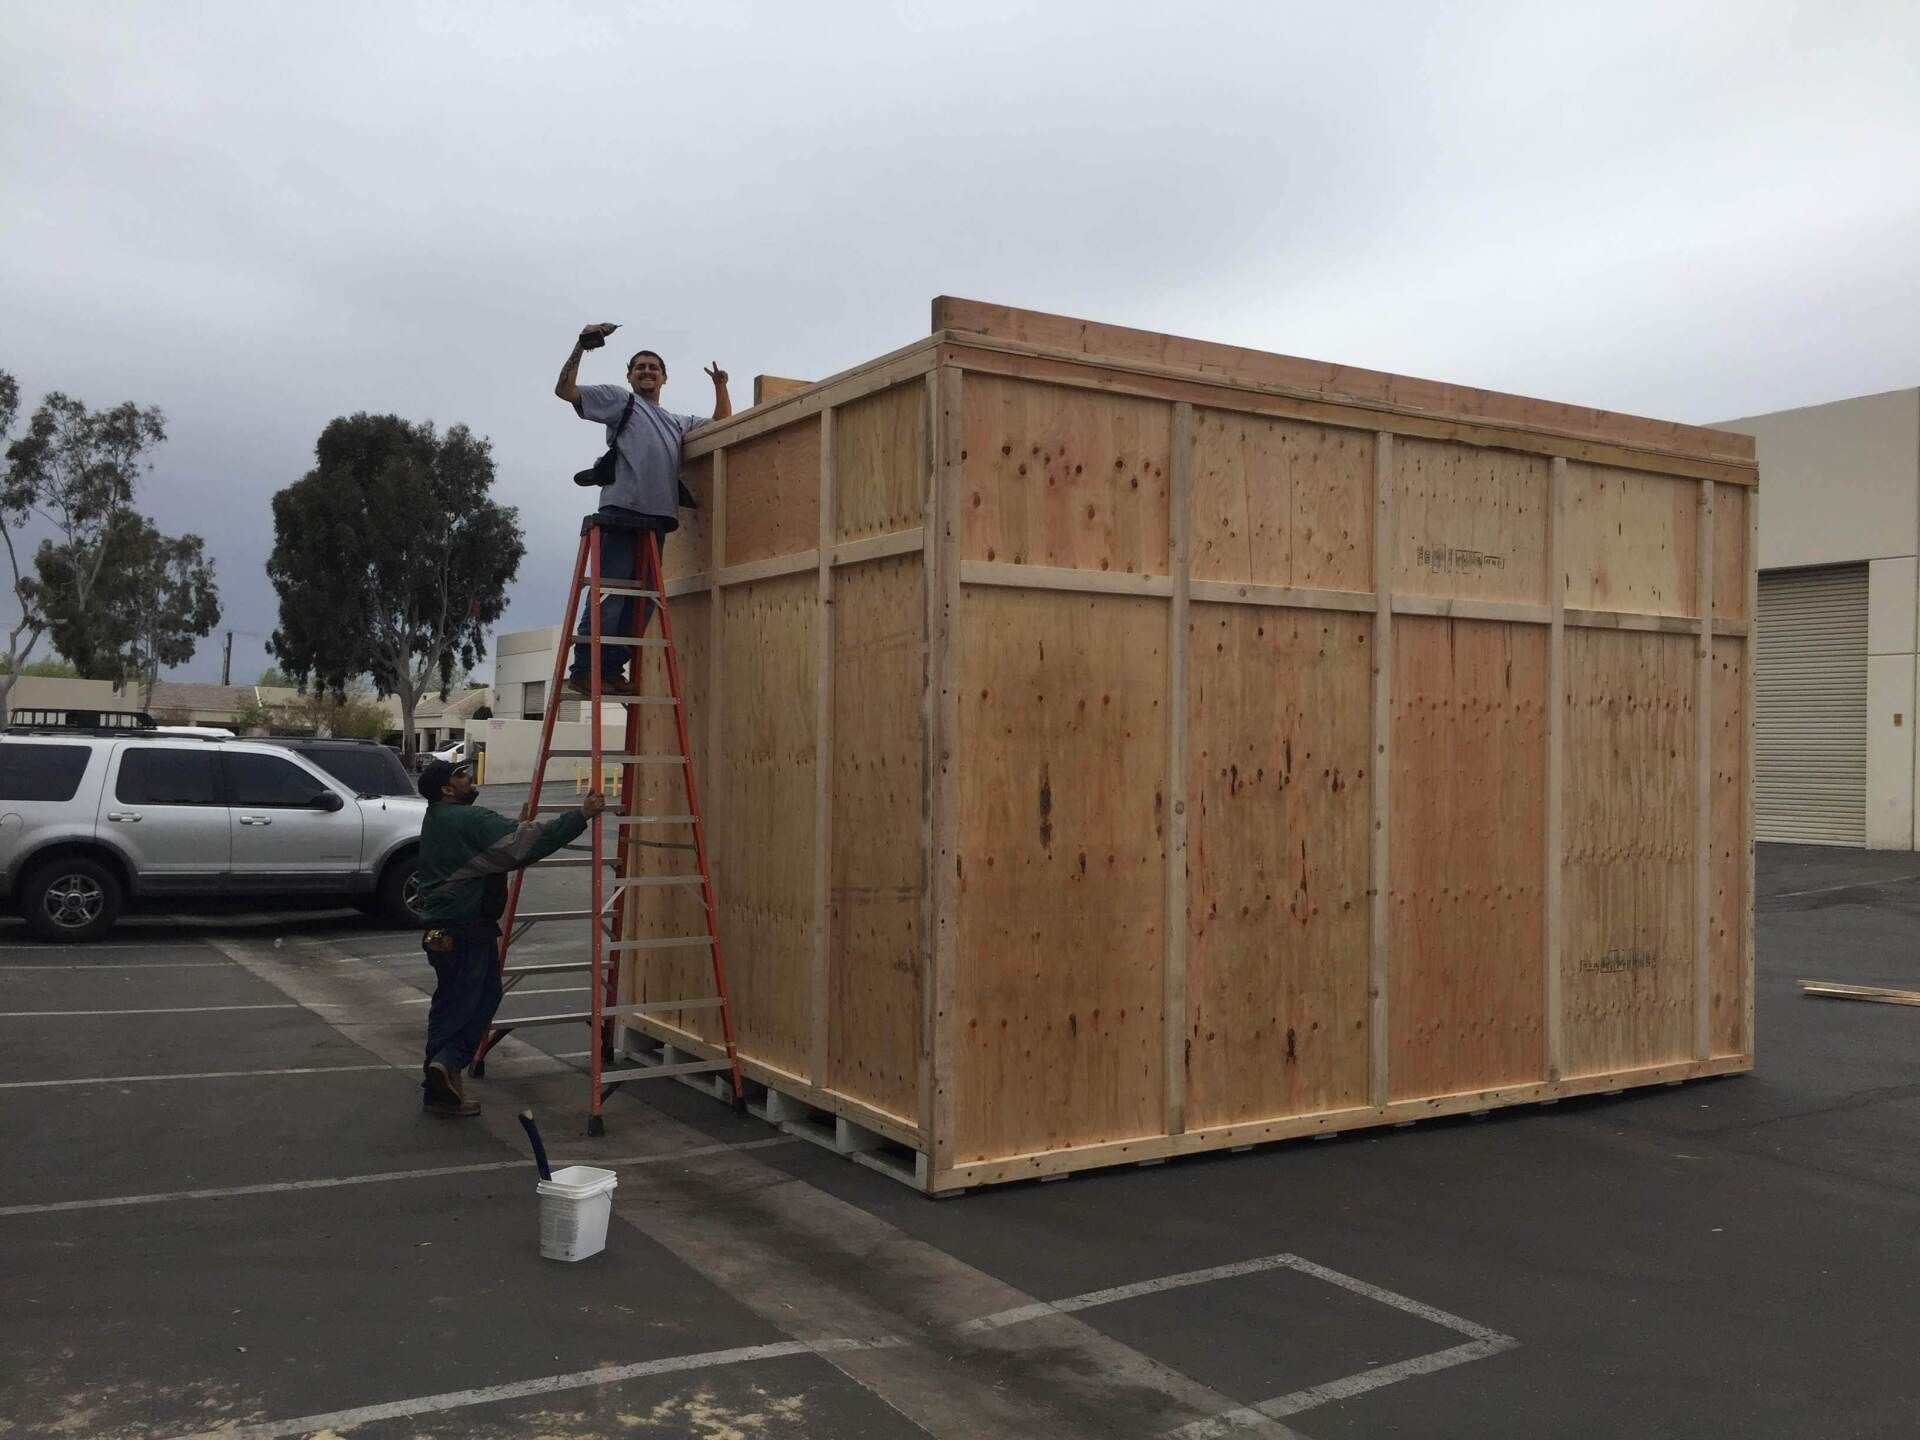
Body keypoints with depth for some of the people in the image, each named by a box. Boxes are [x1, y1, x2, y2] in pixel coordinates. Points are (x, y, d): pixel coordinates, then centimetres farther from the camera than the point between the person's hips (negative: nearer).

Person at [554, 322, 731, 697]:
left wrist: (720, 387, 22)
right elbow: (565, 390, 7)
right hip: (621, 511, -6)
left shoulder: (679, 423, 31)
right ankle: (583, 671, -12)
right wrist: (581, 347, -1)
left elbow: (722, 425, 37)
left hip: (657, 518, 6)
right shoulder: (617, 399, 15)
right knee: (609, 593, -13)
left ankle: (611, 669, 8)